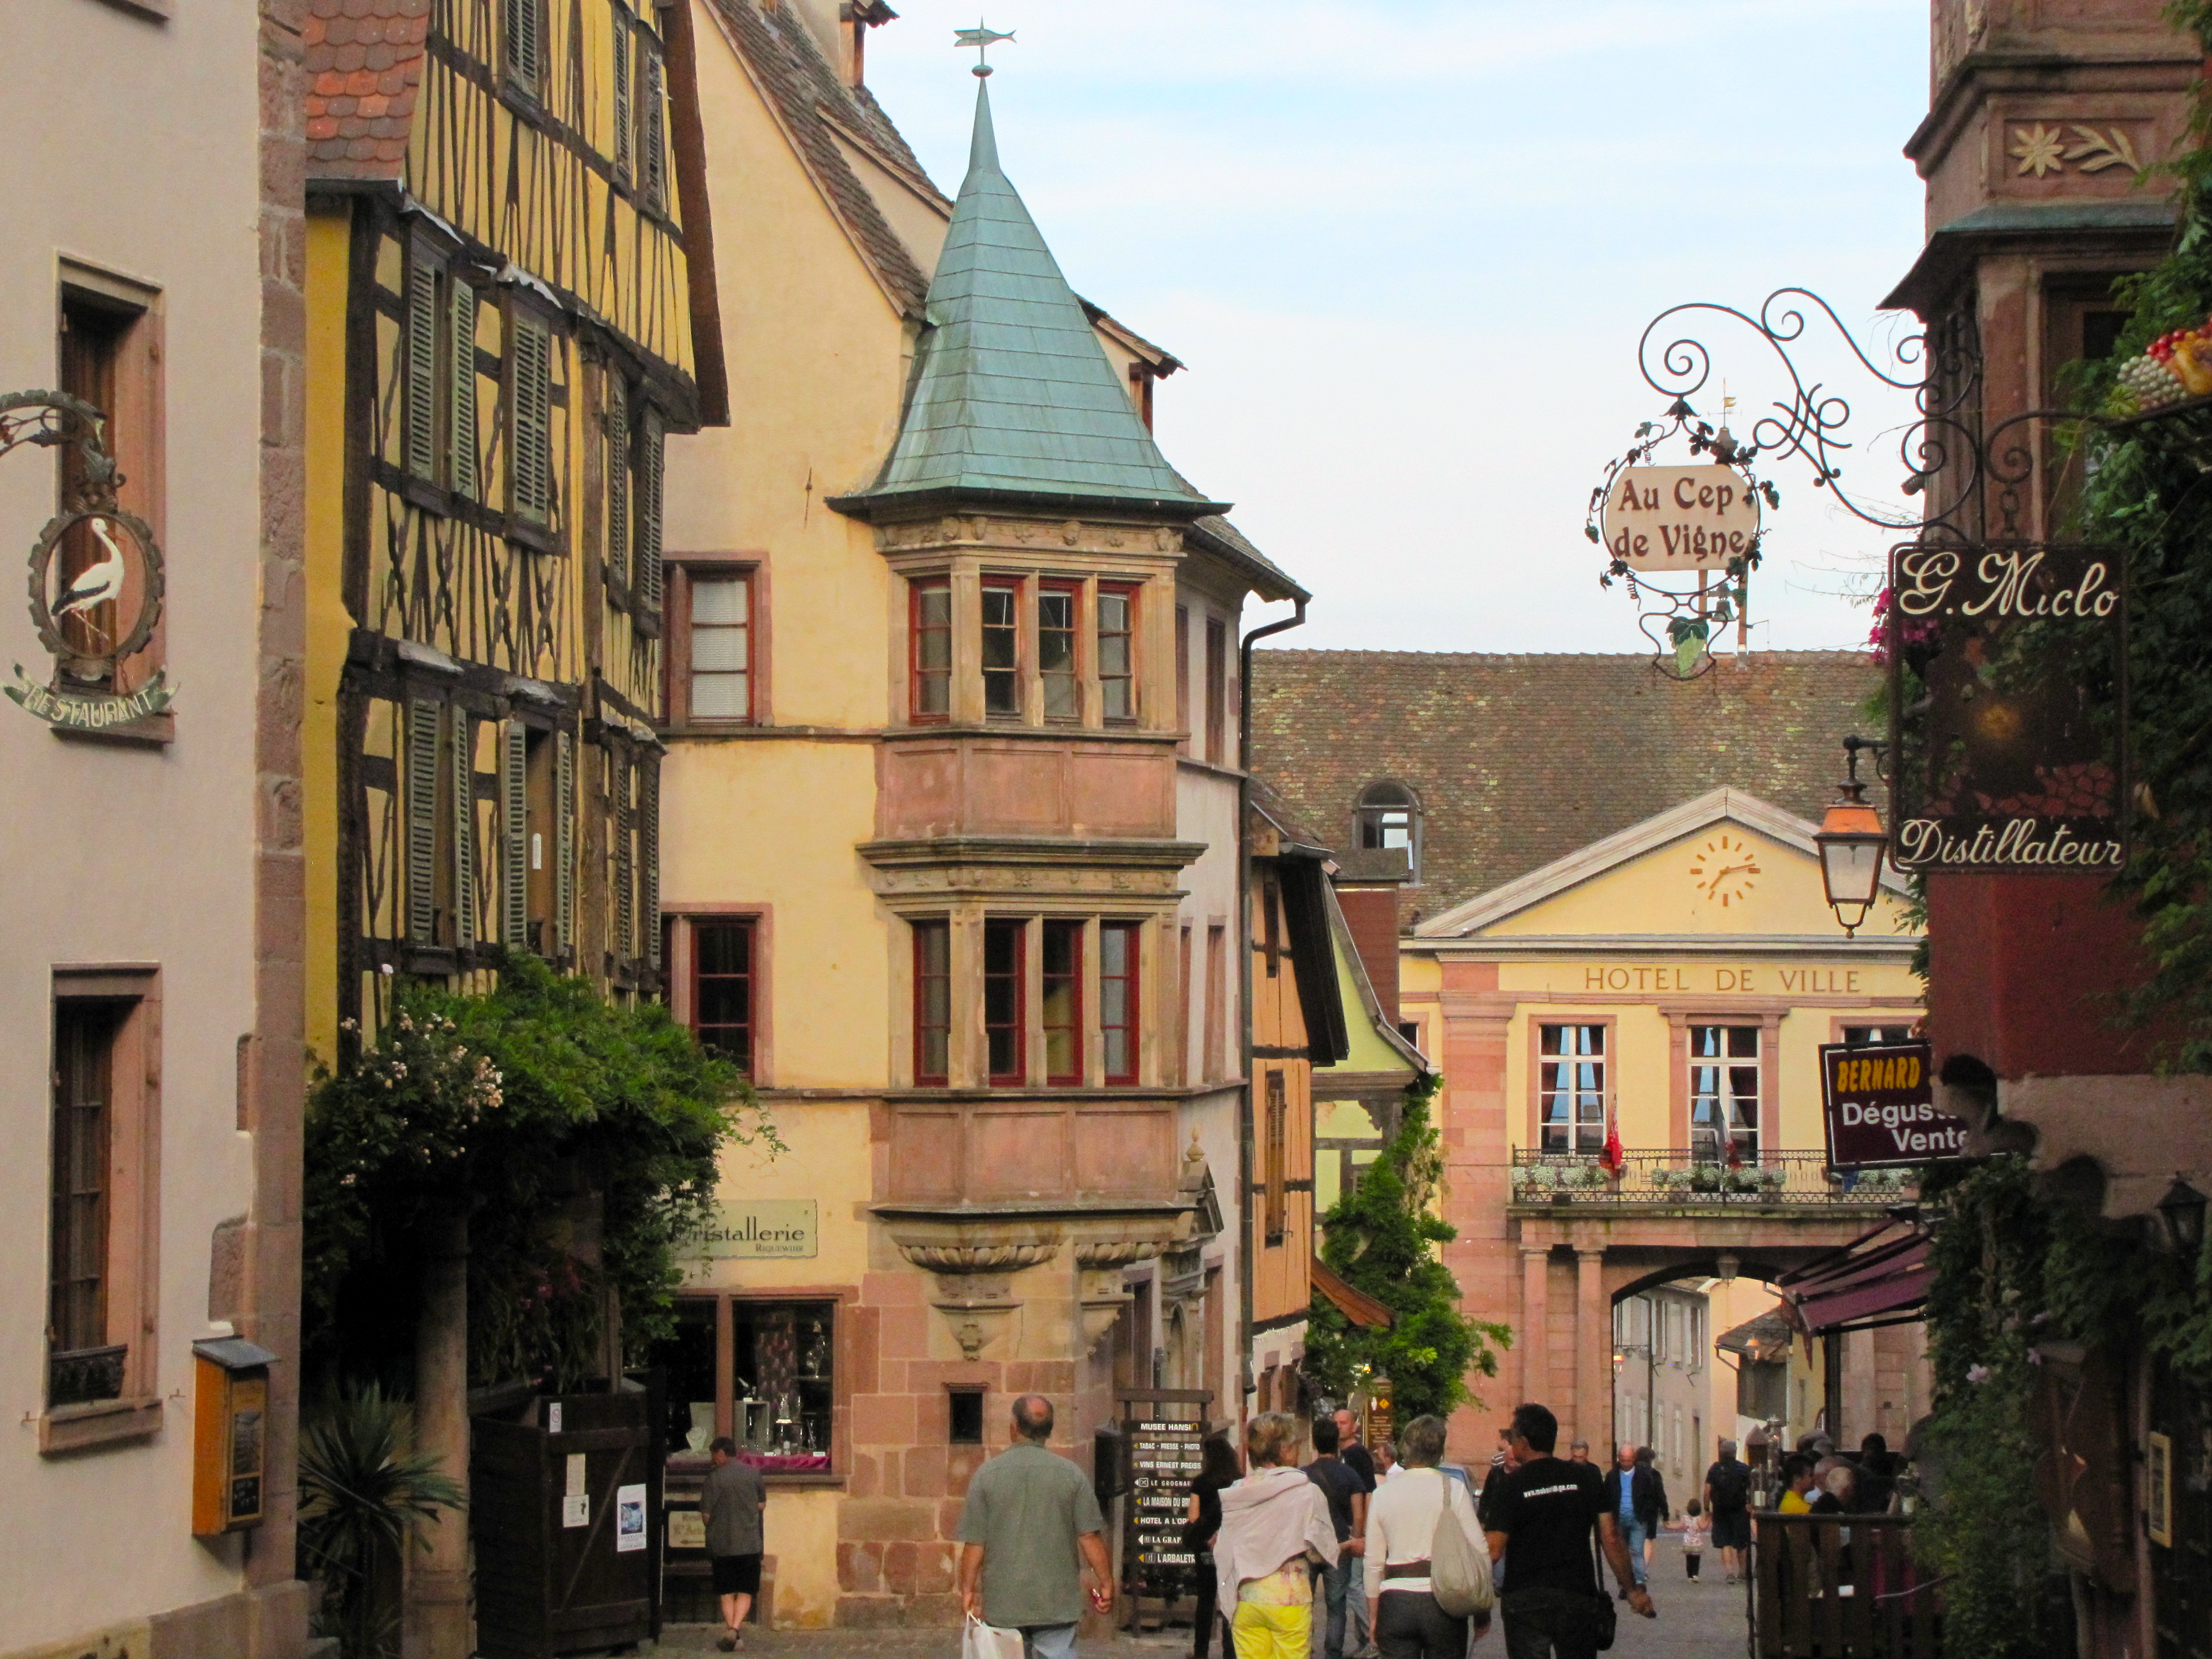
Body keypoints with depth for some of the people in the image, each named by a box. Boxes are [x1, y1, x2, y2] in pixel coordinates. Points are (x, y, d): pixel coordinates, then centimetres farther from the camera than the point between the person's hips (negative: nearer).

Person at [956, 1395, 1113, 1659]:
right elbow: (1090, 1538, -3)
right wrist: (1105, 1583, 7)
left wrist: (968, 1589, 6)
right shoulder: (1071, 1474, -2)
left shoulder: (986, 1475, -3)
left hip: (1003, 1605, 1)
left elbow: (974, 1544, -4)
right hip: (1057, 1604, -1)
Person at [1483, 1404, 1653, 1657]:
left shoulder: (1511, 1486, -7)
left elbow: (1494, 1548, -11)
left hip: (1525, 1600, -3)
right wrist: (1633, 1590, 8)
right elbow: (1611, 1539, 1)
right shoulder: (1587, 1478, 2)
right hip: (1578, 1599, 3)